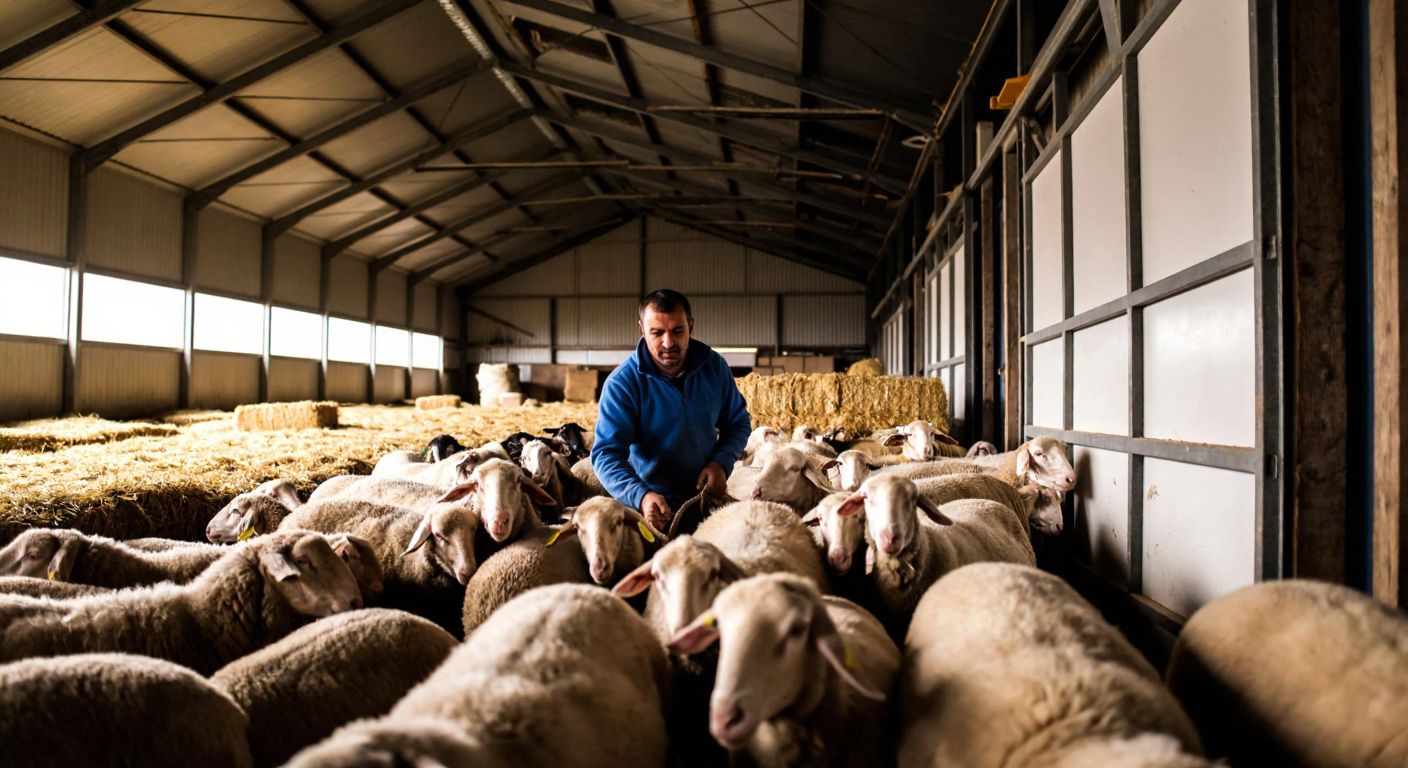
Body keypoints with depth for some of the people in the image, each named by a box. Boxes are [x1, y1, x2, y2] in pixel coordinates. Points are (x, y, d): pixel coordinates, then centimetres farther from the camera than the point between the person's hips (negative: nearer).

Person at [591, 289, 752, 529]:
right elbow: (606, 453, -25)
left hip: (707, 496, 4)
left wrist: (721, 462, -14)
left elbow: (738, 423, 5)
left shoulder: (715, 367, -8)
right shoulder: (622, 383, -20)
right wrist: (641, 496, -42)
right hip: (653, 506, -4)